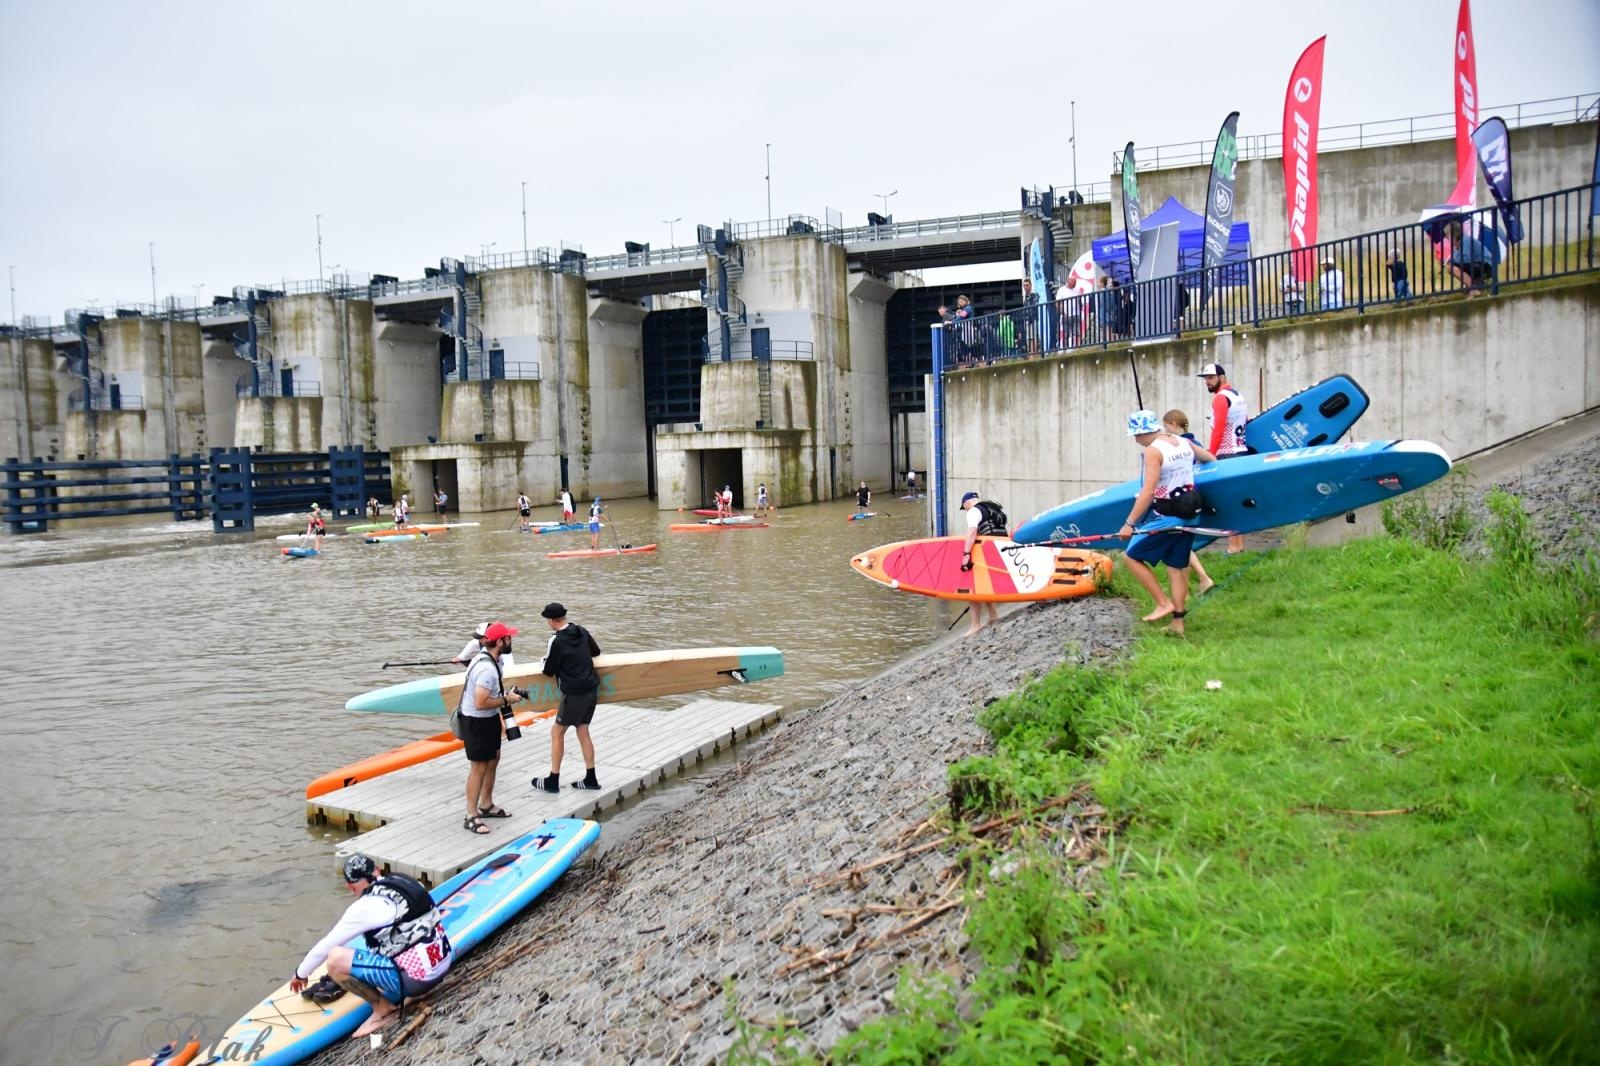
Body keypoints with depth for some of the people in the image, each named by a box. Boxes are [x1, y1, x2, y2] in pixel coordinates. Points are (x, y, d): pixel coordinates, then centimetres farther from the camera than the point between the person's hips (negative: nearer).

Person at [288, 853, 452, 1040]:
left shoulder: (365, 907, -11)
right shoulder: (403, 880, 7)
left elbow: (325, 947, 0)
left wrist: (301, 974, 19)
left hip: (416, 978, -8)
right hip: (444, 963, 8)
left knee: (335, 960, -11)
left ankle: (384, 1008, 0)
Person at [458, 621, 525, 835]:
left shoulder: (486, 656, 3)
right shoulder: (487, 668, -30)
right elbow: (481, 703, -32)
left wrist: (506, 693, 4)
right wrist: (506, 700, -20)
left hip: (489, 720, 10)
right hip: (476, 722, -10)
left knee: (493, 761, 21)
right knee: (479, 768, -2)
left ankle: (486, 806, 35)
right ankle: (471, 817, 7)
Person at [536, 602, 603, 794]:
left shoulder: (557, 640, -16)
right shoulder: (582, 632, 5)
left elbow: (548, 671, -8)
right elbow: (596, 651, 21)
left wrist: (546, 658, 11)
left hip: (575, 694, -7)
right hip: (592, 689, 7)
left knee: (557, 733, 6)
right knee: (583, 731, 16)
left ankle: (553, 781, 11)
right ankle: (590, 779, 20)